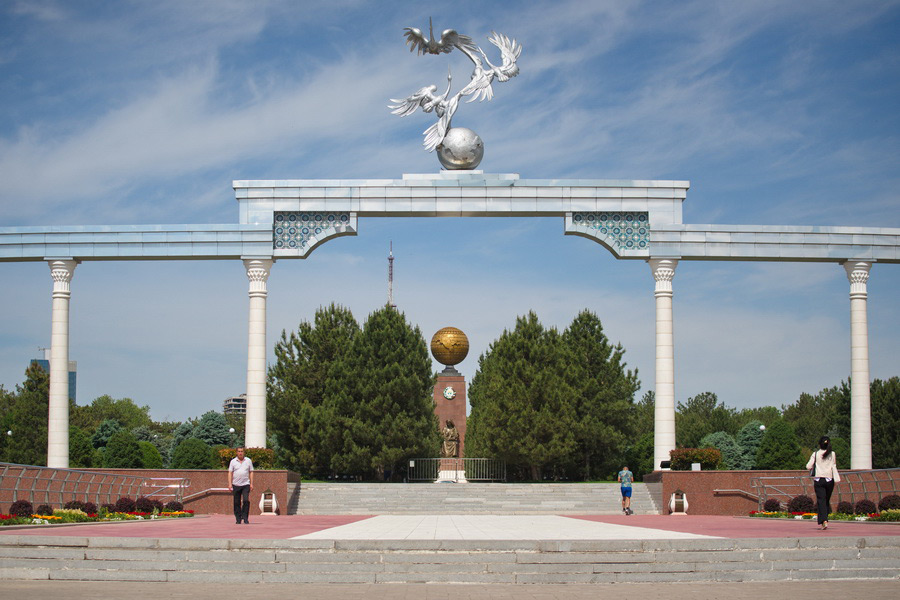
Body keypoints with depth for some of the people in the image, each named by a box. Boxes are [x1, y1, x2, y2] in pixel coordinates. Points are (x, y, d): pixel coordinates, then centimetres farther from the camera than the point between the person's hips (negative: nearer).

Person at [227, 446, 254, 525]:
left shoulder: (248, 461, 8)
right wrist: (230, 484, -5)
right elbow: (230, 473, 5)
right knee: (237, 503, 3)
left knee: (246, 500, -13)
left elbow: (251, 472, 9)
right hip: (236, 485, 1)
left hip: (246, 484, -1)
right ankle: (238, 519, 10)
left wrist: (251, 484, 2)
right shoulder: (233, 461, 6)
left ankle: (245, 518, -6)